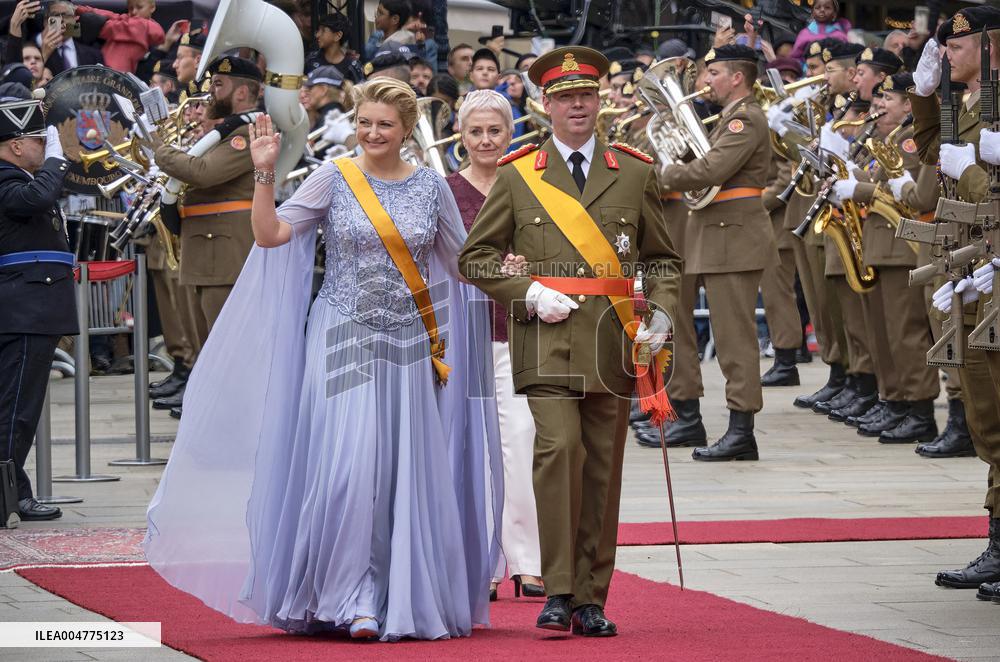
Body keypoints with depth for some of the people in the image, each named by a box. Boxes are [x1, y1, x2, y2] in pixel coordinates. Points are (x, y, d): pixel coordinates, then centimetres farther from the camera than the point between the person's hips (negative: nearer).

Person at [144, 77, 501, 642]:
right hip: (345, 343, -2)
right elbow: (270, 235, -9)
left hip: (410, 348, 2)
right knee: (347, 468, -12)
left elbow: (463, 262, 16)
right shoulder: (334, 179, 0)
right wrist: (265, 174, -20)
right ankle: (352, 599, -4)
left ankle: (405, 601, 12)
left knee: (408, 474, 2)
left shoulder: (431, 186, 7)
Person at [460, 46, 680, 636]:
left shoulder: (635, 174, 11)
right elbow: (476, 257, 9)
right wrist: (529, 292, -6)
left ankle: (591, 600, 11)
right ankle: (558, 591, -13)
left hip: (613, 342, 2)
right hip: (547, 340, -2)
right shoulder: (517, 176, 6)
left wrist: (662, 312, -1)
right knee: (559, 447, -18)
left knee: (602, 468, 4)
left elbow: (663, 258, 18)